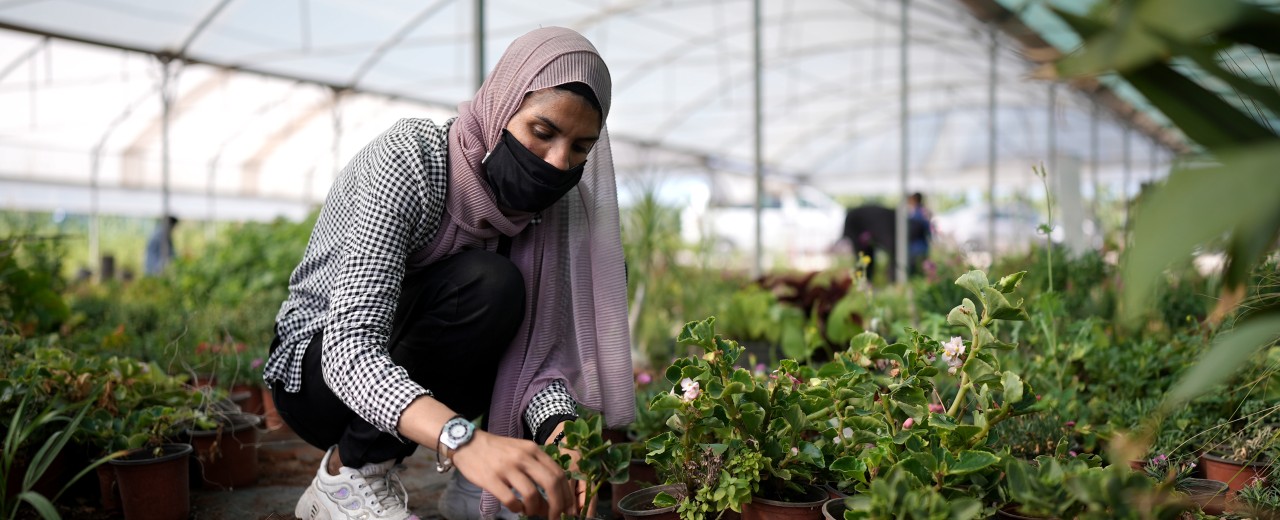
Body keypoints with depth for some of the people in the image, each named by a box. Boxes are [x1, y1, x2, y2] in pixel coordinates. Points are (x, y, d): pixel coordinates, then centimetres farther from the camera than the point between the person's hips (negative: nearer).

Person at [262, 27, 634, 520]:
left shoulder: (548, 200, -10)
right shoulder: (408, 161, -29)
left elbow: (540, 341, -15)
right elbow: (349, 348, -40)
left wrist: (555, 424, -38)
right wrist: (464, 438, -56)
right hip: (315, 371, -6)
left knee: (601, 280, -4)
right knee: (486, 285, -32)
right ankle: (348, 473, -16)